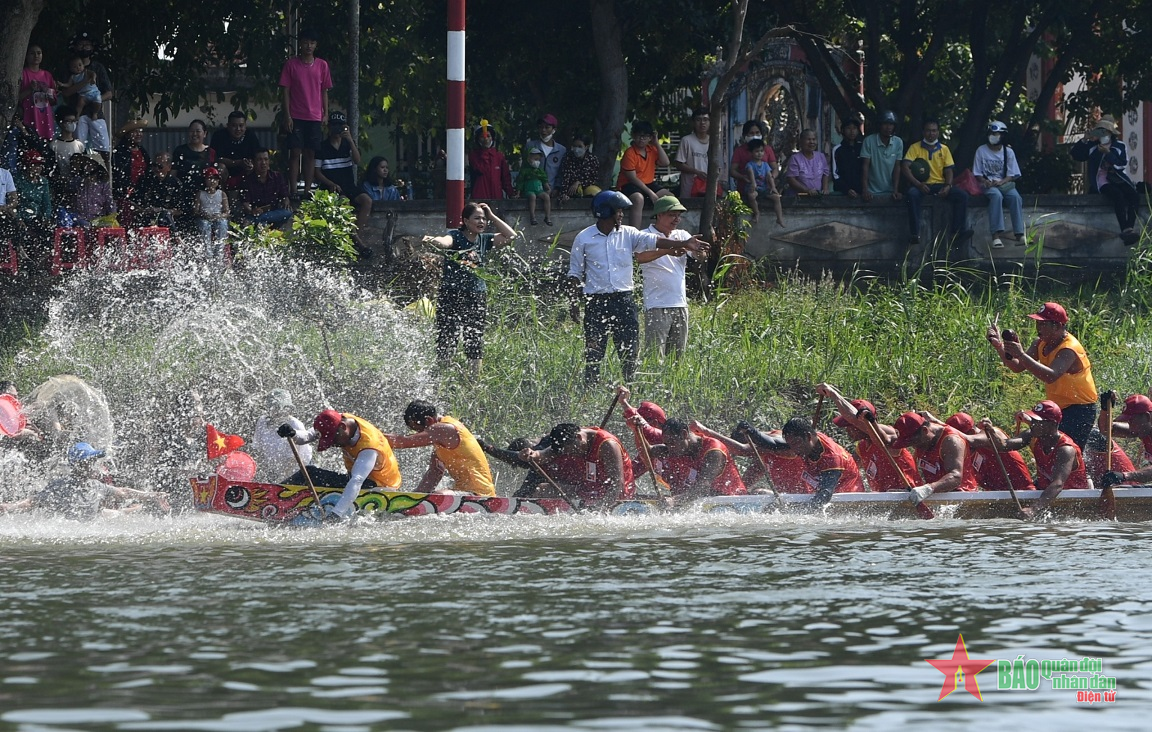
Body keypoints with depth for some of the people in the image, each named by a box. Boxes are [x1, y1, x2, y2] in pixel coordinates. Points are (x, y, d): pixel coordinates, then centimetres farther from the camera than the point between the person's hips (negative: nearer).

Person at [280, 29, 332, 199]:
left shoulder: (322, 65, 8)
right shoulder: (291, 64, 1)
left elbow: (324, 91, 12)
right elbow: (286, 91, 0)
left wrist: (326, 114, 4)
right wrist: (287, 115, -7)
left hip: (315, 117, 2)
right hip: (296, 117, -2)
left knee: (310, 153, 3)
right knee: (295, 153, -6)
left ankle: (308, 190, 5)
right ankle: (293, 191, -6)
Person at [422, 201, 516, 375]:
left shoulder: (484, 240, 10)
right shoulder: (456, 236, -5)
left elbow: (510, 236, 8)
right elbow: (446, 241, -28)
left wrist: (492, 216, 3)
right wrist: (434, 241, -52)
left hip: (477, 295, 4)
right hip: (451, 294, -4)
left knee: (475, 341, 5)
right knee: (446, 339, -5)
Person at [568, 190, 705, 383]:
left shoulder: (628, 234, 6)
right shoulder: (583, 239, 1)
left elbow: (652, 241, -4)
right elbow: (575, 273, 6)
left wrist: (682, 244, -16)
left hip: (623, 300, 2)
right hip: (596, 302, -2)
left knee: (630, 350, 2)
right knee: (593, 353, -1)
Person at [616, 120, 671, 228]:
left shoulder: (651, 149, 9)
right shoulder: (630, 153, -14)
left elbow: (665, 162, -1)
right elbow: (632, 178, -17)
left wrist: (656, 144, -4)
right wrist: (650, 192, -21)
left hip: (649, 184, 8)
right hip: (629, 186, -8)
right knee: (639, 198, -39)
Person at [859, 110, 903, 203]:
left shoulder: (898, 142, 1)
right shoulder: (869, 141, -7)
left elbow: (897, 167, 2)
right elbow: (865, 166, -9)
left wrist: (896, 191, -8)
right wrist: (865, 190, -18)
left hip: (890, 192, 2)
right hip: (872, 192, -2)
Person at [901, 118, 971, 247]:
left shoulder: (944, 149, 14)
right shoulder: (915, 147, 5)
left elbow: (948, 170, 10)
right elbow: (905, 167, -7)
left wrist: (948, 186, -12)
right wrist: (918, 184, -22)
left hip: (940, 185, 3)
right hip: (922, 185, -3)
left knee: (962, 196, -21)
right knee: (912, 194, -38)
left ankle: (957, 232, -22)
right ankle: (915, 235, -38)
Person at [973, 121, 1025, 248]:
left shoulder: (1008, 152, 9)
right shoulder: (981, 151, 6)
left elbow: (1012, 175, 5)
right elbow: (977, 174, 6)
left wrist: (1001, 182, -15)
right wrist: (985, 182, -15)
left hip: (1004, 184, 2)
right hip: (988, 184, -2)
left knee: (1015, 197, -31)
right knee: (996, 195, -37)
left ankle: (1019, 234, -33)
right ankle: (996, 235, -47)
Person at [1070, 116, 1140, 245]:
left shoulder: (1119, 146, 13)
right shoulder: (1092, 146, 15)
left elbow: (1121, 165, -1)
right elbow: (1075, 155, 7)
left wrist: (1108, 153, -13)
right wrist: (1084, 140, -4)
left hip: (1118, 179, 2)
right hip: (1101, 181, -2)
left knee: (1133, 196, -29)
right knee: (1118, 196, -34)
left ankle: (1130, 229, -38)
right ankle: (1125, 229, -44)